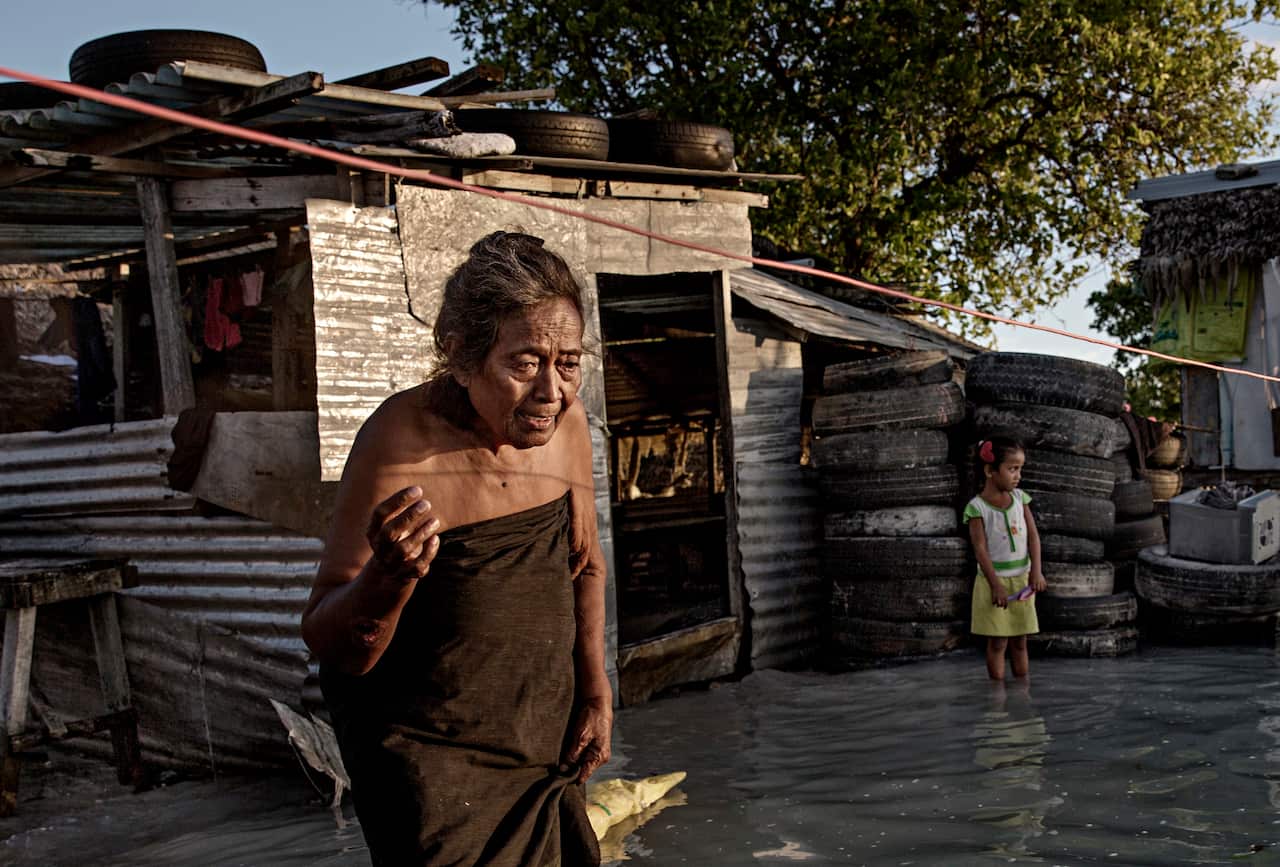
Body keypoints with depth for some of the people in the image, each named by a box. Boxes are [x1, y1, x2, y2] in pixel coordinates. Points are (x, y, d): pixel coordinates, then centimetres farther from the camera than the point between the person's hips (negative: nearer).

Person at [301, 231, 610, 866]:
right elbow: (327, 647, -21)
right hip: (430, 756, -5)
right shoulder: (403, 440, -25)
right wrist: (388, 576, -40)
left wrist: (595, 693, 7)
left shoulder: (565, 423, -8)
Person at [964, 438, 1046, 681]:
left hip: (1022, 580, 5)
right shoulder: (977, 508, -12)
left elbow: (1032, 536, 0)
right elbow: (981, 549, -15)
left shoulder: (1020, 498, 3)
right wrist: (996, 585, -19)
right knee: (997, 642, 1)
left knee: (1020, 642, 11)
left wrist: (1035, 571, -11)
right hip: (994, 580, -5)